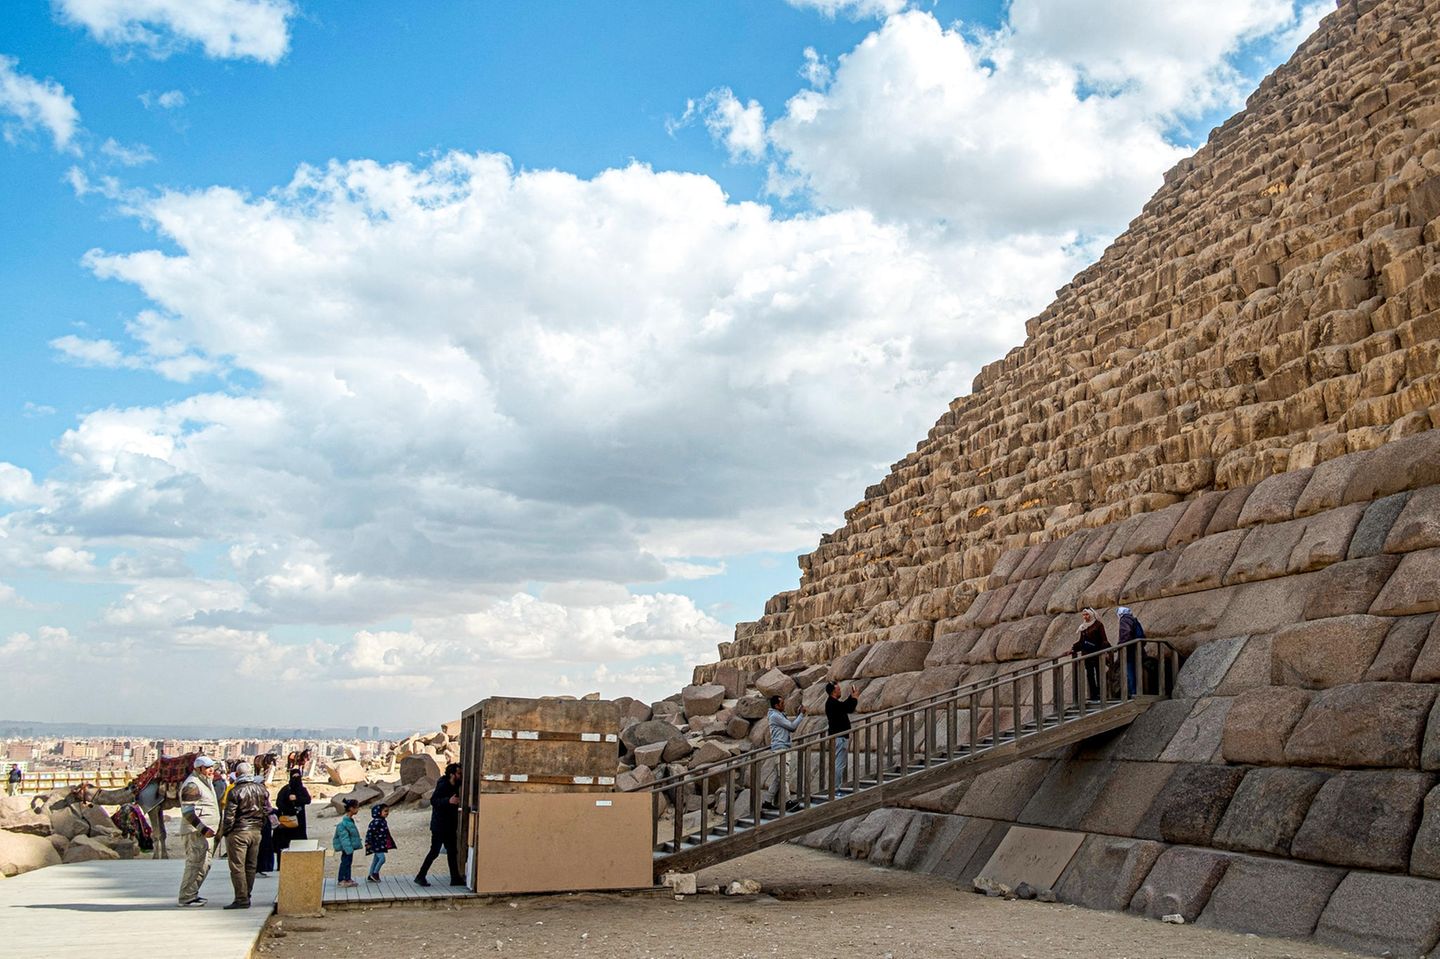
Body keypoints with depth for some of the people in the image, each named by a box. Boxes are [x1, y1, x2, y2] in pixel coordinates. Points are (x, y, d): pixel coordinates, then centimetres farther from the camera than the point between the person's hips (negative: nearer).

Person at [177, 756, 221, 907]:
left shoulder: (205, 783, 20)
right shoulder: (192, 785, -13)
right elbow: (187, 811, -20)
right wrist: (203, 829, -24)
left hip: (205, 831, 10)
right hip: (195, 832, -10)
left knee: (205, 864, 14)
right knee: (195, 863, -9)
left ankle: (192, 893, 22)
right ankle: (187, 897, -5)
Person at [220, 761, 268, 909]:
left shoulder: (235, 791, -12)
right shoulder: (261, 789, 5)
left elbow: (229, 815, -12)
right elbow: (267, 811, 11)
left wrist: (225, 832, 0)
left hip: (238, 832, -6)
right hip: (256, 831, 6)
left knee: (237, 867, -2)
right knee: (251, 866, 12)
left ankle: (242, 899, -6)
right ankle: (247, 896, 18)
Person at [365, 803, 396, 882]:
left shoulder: (383, 821, 11)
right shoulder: (376, 822, -19)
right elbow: (369, 832, -20)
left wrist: (389, 843, 25)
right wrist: (368, 843, -20)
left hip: (381, 845, 10)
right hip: (376, 845, -10)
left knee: (376, 860, 14)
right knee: (382, 858, -14)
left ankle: (371, 875, 21)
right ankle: (375, 873, 0)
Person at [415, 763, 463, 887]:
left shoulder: (455, 786, 8)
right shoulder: (442, 786, -16)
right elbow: (433, 801, -27)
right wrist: (448, 801, -38)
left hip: (450, 826, 9)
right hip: (439, 826, -9)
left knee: (452, 852, 11)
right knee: (434, 851, -6)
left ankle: (455, 878, 16)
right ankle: (420, 876, 2)